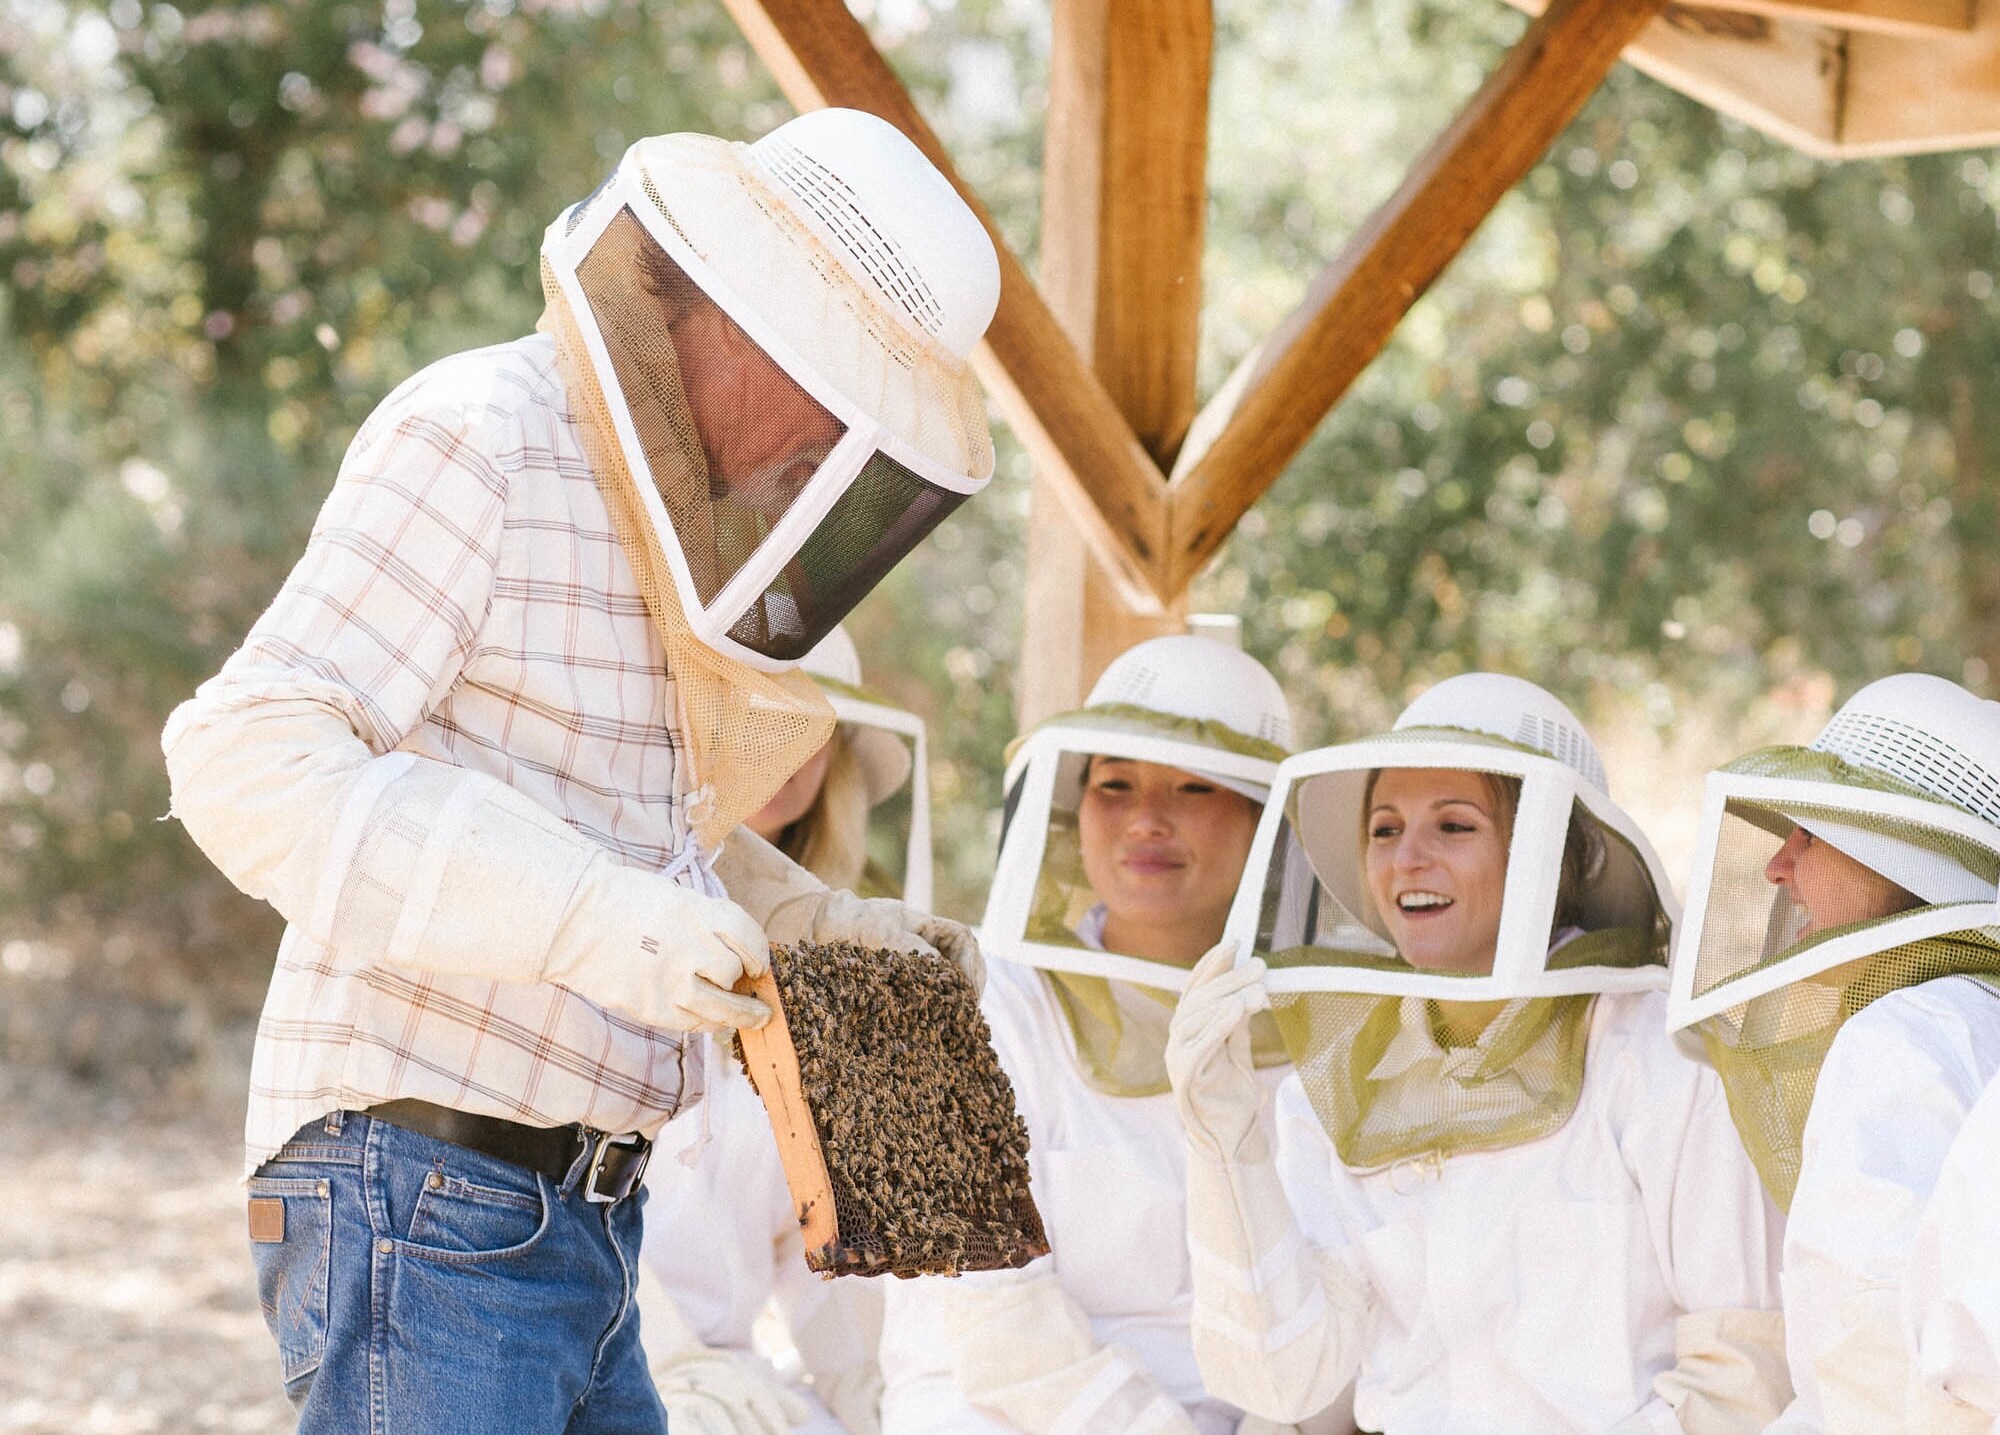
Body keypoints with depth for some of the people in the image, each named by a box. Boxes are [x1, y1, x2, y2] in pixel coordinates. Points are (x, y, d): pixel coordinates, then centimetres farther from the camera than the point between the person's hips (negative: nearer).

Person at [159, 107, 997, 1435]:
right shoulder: (476, 442, -11)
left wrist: (824, 925, 13)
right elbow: (248, 760, -22)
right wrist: (596, 919, -30)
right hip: (424, 1210, -9)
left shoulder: (639, 509, 16)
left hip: (570, 1228, 9)